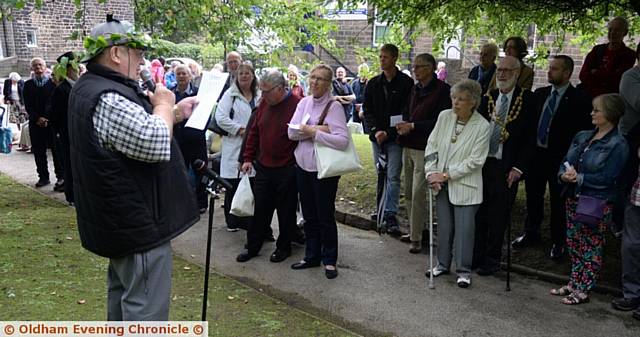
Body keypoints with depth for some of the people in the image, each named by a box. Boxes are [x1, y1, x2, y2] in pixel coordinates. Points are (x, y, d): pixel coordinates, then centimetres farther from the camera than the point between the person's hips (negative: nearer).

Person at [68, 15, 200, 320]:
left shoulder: (91, 88, 11)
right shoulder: (108, 99, -24)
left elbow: (134, 128, 20)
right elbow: (155, 144, -30)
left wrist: (175, 113, 12)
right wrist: (164, 105, -13)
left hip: (119, 216, 11)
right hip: (137, 222, -11)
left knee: (122, 289, 25)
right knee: (147, 306, -2)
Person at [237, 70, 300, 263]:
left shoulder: (297, 105, -12)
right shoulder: (264, 104, 6)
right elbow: (254, 132, 13)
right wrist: (248, 158, 10)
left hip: (287, 169, -5)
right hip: (263, 167, 5)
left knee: (286, 211, 8)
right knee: (260, 209, 12)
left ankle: (284, 247, 25)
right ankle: (252, 246, 24)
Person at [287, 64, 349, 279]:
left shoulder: (334, 106, -11)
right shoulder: (304, 103, 6)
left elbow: (343, 140, -24)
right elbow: (292, 132, -6)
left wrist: (313, 132, -19)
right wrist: (318, 128, -18)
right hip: (303, 166, 6)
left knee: (325, 217, 4)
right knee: (309, 216, 16)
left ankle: (329, 260, 20)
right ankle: (312, 256, 30)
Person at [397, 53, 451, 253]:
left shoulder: (442, 90, -7)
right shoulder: (416, 89, 15)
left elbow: (441, 121, -13)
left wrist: (412, 126, -15)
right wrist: (403, 124, 4)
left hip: (425, 148, -7)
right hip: (409, 146, 7)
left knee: (418, 193, -8)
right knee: (409, 192, 11)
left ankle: (416, 238, 1)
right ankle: (413, 231, 24)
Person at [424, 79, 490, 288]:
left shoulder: (482, 126, -12)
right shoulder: (444, 116, -1)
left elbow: (475, 160, -13)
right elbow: (432, 145, 4)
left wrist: (446, 175, -14)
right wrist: (432, 172, -6)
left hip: (465, 185, -4)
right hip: (442, 184, 4)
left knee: (464, 228, 0)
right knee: (444, 225, 14)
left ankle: (464, 270, 14)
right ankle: (443, 264, 29)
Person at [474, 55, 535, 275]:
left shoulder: (526, 100, -3)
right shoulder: (488, 98, 8)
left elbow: (530, 139, -5)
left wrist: (518, 168, -11)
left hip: (506, 168, -3)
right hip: (482, 164, 4)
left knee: (498, 218, 5)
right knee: (478, 213, 10)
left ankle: (493, 260, 20)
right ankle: (477, 255, 24)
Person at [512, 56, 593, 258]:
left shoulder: (578, 99, -9)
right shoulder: (540, 94, 7)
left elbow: (584, 131, -10)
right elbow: (530, 121, 9)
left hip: (559, 157, -5)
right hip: (536, 153, 5)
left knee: (558, 200, 7)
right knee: (533, 196, 15)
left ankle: (558, 241, 22)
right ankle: (531, 233, 32)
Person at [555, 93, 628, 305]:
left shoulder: (617, 144, -11)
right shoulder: (582, 137, 8)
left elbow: (606, 178, -17)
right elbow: (565, 162, 7)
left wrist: (579, 178, -18)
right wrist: (564, 175, -13)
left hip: (597, 204, -6)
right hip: (574, 199, 7)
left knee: (591, 247, 5)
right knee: (574, 244, 15)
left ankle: (583, 290, 14)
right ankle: (573, 283, 27)